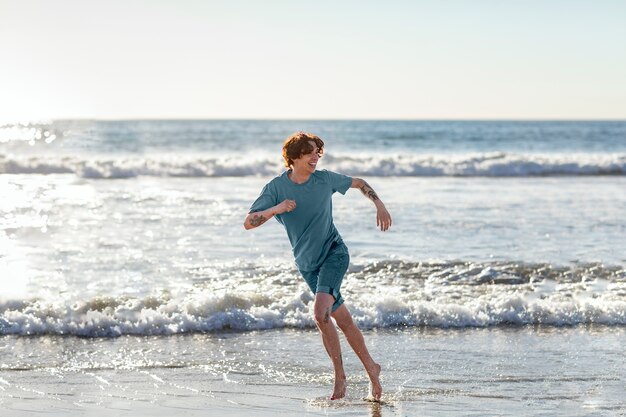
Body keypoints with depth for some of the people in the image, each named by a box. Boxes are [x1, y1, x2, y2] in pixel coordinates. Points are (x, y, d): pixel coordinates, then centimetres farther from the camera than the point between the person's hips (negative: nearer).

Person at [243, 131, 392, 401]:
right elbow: (248, 223, -13)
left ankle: (340, 375, -10)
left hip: (334, 253, -2)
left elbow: (358, 183, 14)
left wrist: (379, 206, 3)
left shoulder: (325, 179, -6)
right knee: (343, 319, 6)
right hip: (307, 263, 2)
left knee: (320, 313, -23)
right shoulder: (276, 187, -8)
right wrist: (276, 209, -28)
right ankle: (371, 369, 19)